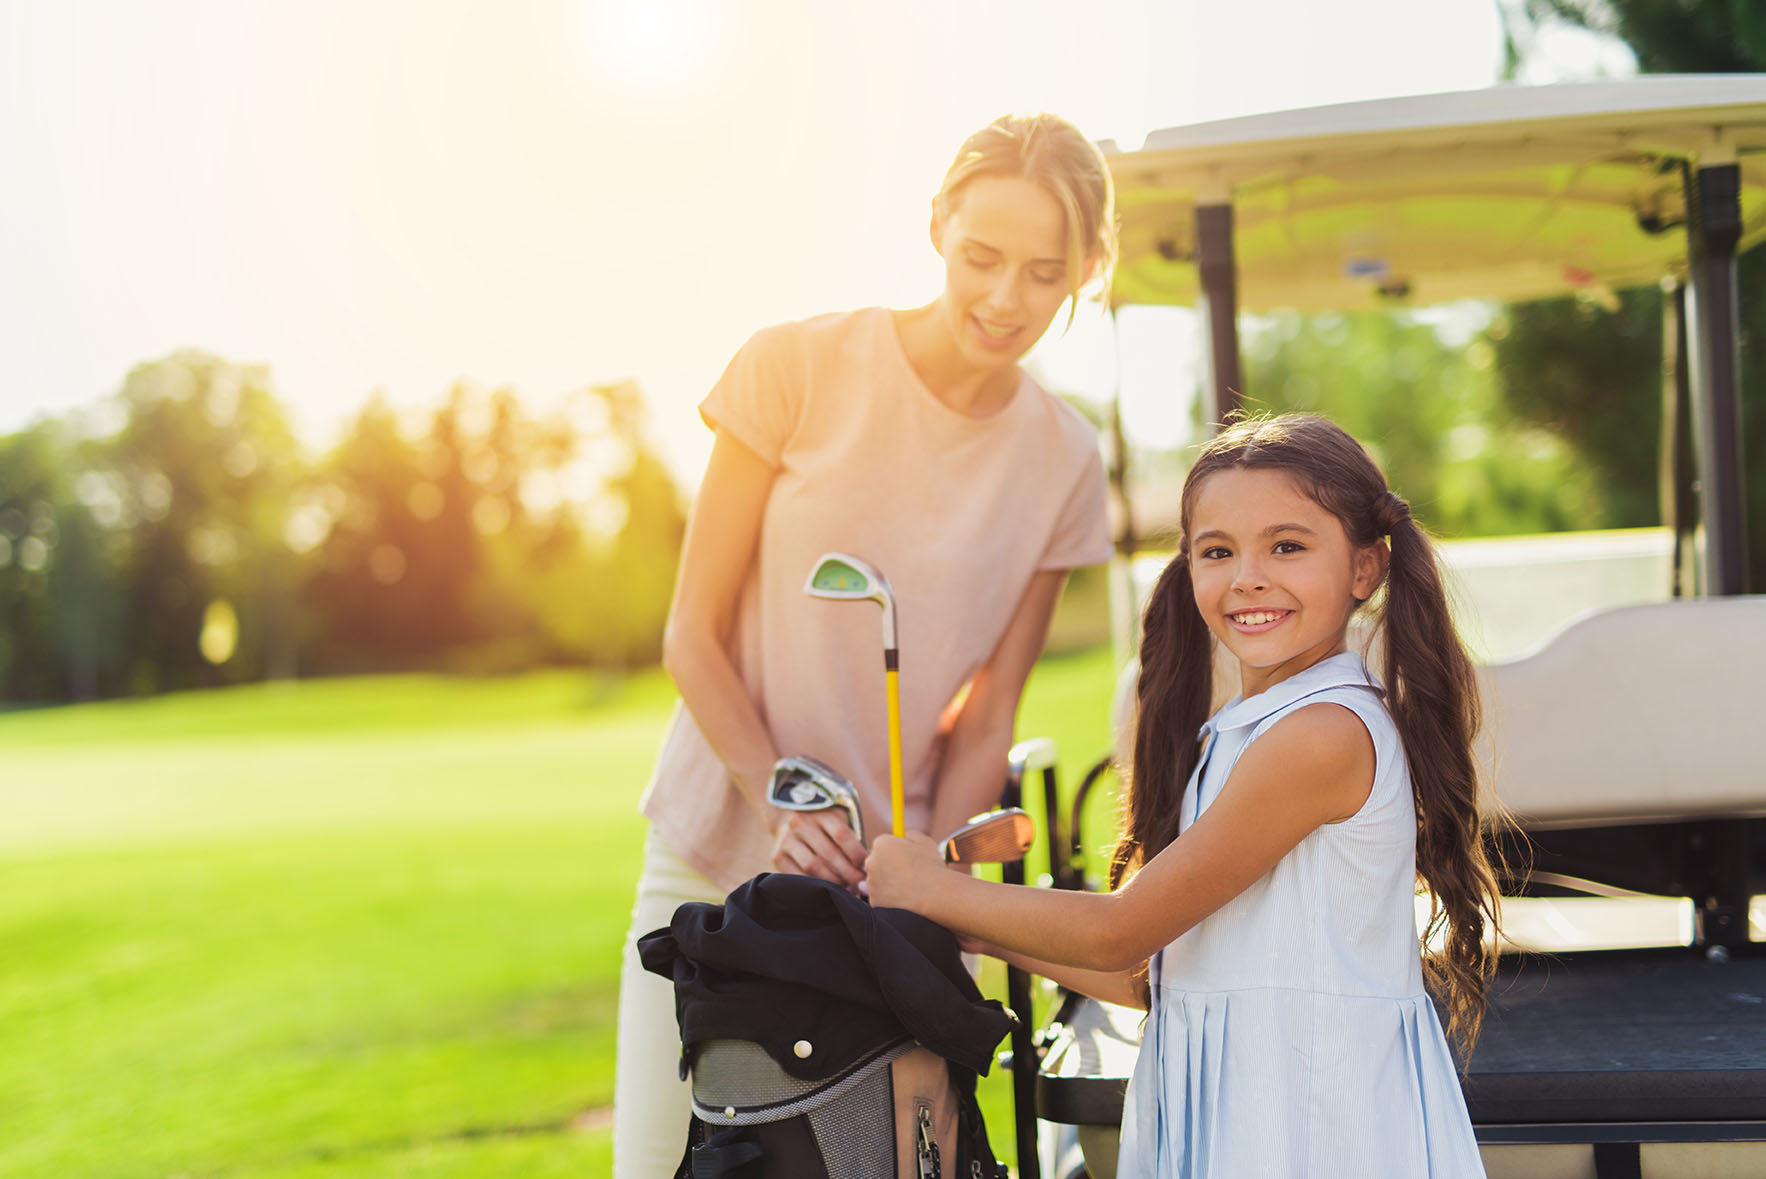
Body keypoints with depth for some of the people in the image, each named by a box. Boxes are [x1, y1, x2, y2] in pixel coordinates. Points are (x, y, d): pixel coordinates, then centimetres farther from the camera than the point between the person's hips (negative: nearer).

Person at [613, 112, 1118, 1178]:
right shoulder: (799, 368, -9)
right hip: (718, 854, -1)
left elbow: (985, 726, 0)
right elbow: (693, 636, -7)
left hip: (887, 875, 2)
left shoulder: (1064, 463, -1)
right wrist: (781, 799, -21)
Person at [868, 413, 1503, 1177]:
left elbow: (1121, 933, -11)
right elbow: (1156, 979, 12)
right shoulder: (1228, 740, 12)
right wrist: (978, 932, 13)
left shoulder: (1325, 734, -17)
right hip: (1224, 1111, 8)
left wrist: (936, 892, 0)